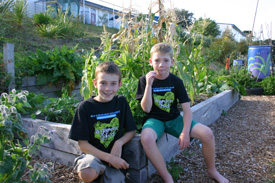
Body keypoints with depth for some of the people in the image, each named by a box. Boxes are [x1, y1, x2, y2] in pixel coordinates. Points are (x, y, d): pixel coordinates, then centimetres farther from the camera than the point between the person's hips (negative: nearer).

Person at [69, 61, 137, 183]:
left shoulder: (121, 102, 1)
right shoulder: (85, 107, -8)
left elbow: (132, 131, 6)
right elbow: (82, 144, -8)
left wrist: (119, 143, -14)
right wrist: (109, 158, -17)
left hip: (114, 157, 2)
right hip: (93, 154, -2)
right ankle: (99, 172, 2)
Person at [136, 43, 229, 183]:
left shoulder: (176, 81, -2)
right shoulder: (145, 80, -6)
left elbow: (187, 109, -5)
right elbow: (146, 109, -12)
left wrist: (185, 132, -18)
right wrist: (149, 85, -23)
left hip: (174, 119, 2)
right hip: (155, 119, -2)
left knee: (207, 133, -17)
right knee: (146, 138, -37)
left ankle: (212, 171, 12)